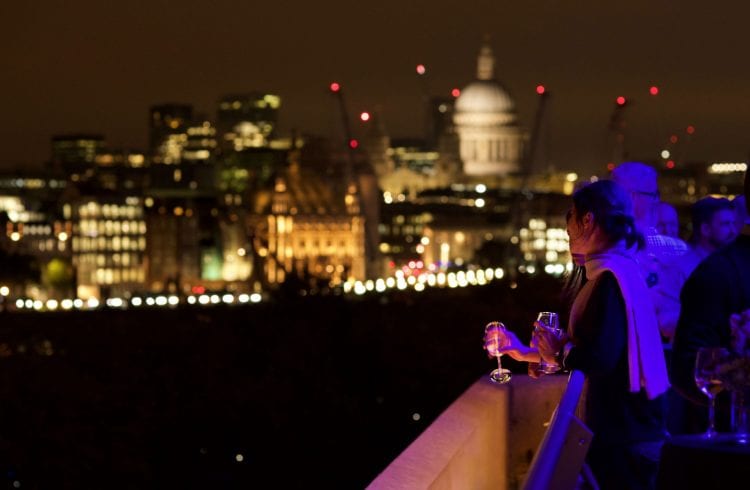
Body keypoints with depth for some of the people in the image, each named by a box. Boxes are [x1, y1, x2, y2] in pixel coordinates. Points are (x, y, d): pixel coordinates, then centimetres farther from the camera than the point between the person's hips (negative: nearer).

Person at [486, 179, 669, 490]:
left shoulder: (610, 279, -20)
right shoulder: (614, 272, 12)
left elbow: (600, 358, -28)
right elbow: (586, 346, 18)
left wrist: (558, 353, -9)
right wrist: (526, 352, 25)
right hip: (619, 428, 10)